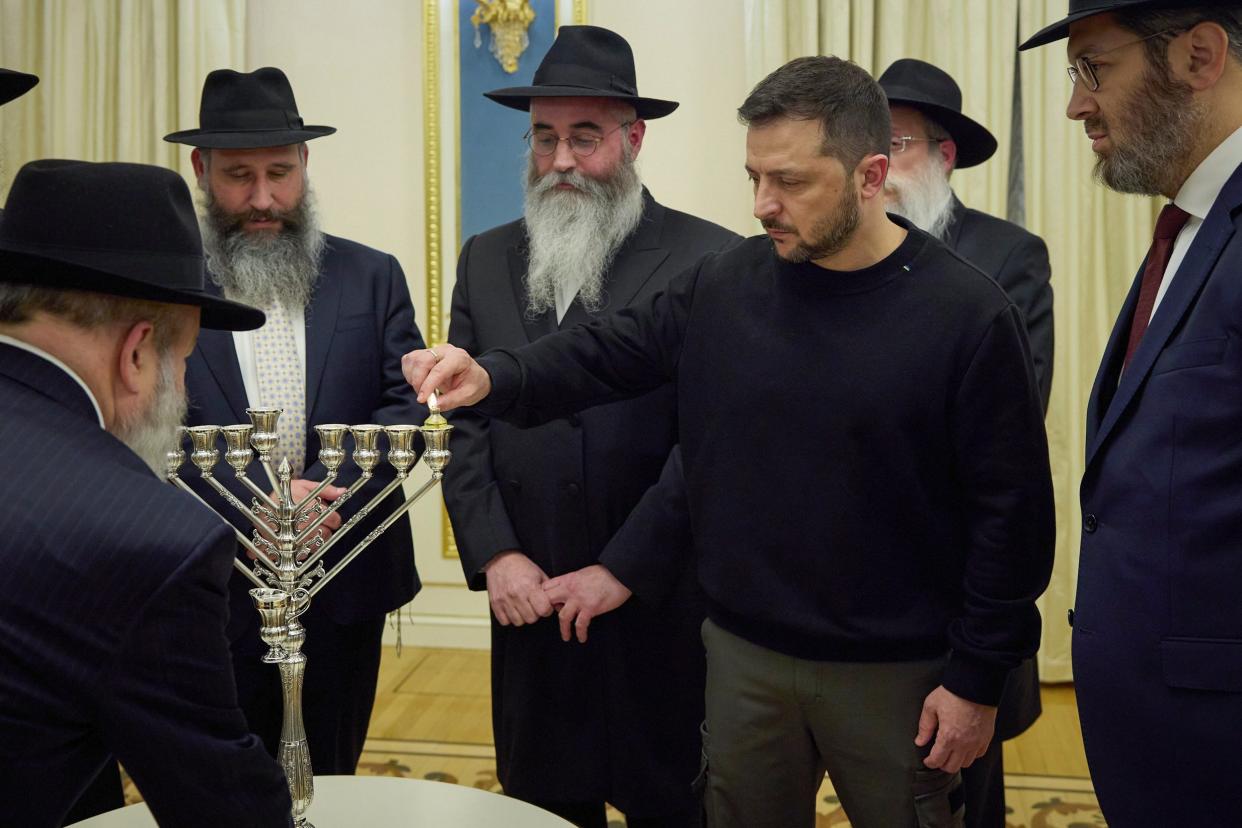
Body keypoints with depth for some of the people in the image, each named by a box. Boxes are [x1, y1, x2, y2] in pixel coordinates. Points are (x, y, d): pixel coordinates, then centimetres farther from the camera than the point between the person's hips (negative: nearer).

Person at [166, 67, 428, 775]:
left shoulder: (372, 277, 4)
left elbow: (405, 405, -3)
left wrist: (320, 493, -18)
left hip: (346, 584, 2)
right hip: (212, 585, -1)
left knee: (329, 785, 15)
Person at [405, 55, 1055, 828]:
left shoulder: (969, 313, -13)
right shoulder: (725, 285, -2)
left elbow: (1010, 509, -11)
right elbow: (605, 354, 4)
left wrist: (977, 679, -10)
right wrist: (492, 378, -16)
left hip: (894, 673, -3)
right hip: (743, 652, 4)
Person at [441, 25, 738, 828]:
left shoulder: (707, 258, -9)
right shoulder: (487, 259, 7)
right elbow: (466, 422, 5)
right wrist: (495, 555, -5)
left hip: (663, 607, -4)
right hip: (531, 602, 4)